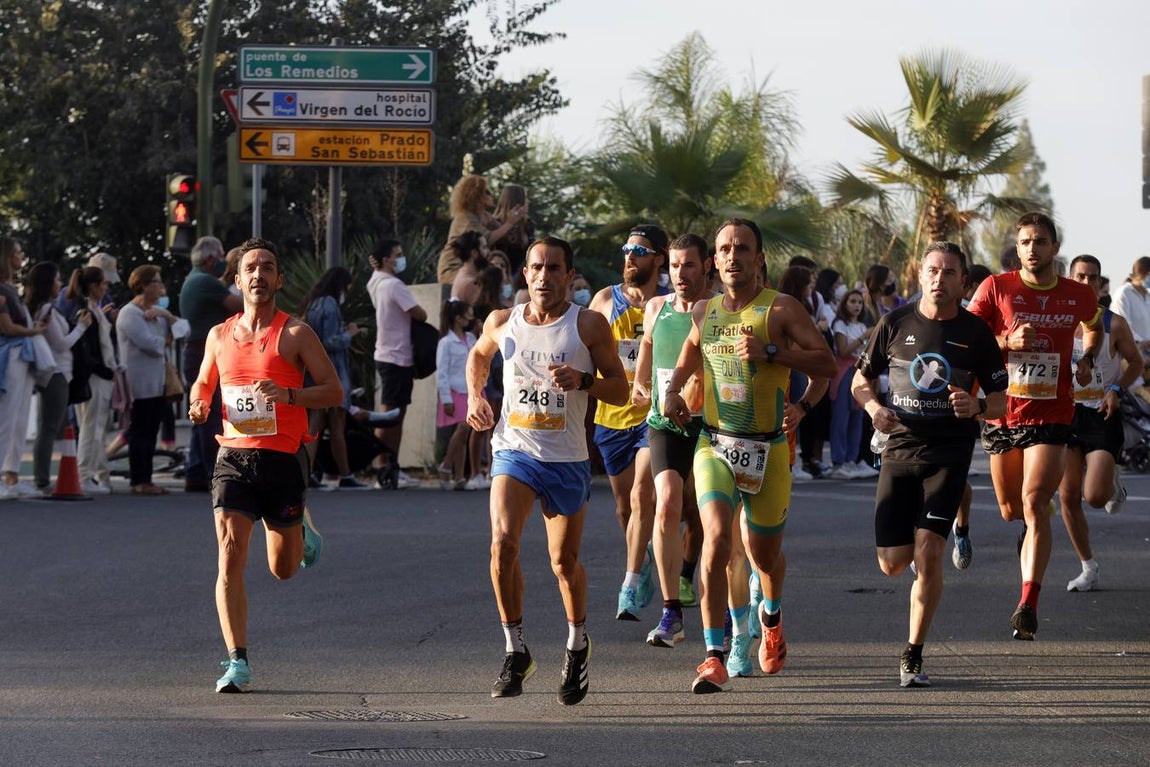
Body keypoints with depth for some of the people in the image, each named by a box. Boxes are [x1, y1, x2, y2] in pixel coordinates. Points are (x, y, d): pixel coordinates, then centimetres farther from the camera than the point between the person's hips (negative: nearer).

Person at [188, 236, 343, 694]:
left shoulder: (294, 333, -2)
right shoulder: (219, 336, 10)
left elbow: (334, 391, -4)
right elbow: (203, 384, 26)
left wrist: (288, 395, -20)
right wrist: (199, 405, 3)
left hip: (282, 457, -2)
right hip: (233, 456, 2)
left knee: (283, 569, 9)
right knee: (230, 556, -14)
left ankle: (301, 530, 45)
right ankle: (237, 663, -13)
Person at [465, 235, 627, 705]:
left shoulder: (589, 325, -5)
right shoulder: (502, 323, 2)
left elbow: (620, 389, -2)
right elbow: (478, 355, 25)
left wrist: (583, 381, -20)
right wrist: (475, 397, 8)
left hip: (567, 459, -1)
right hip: (513, 451, 1)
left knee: (564, 562, 7)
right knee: (503, 542, -20)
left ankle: (578, 643, 35)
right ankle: (516, 653, -8)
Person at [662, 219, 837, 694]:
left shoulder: (782, 310, -5)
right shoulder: (705, 311, 7)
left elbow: (827, 363, -13)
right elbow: (692, 349, 28)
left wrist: (770, 353, -23)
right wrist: (673, 390, 9)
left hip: (768, 449, -2)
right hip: (714, 445, 2)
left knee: (764, 552, 12)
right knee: (716, 538, -20)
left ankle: (771, 616, 50)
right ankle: (714, 659, -22)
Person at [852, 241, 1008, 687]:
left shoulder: (975, 333, 1)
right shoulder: (895, 325, 4)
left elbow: (1000, 401, 7)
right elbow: (861, 381, 13)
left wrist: (977, 407, -17)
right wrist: (875, 408, -9)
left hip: (949, 454, -2)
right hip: (900, 450, 2)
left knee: (928, 552, -16)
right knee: (892, 563, -1)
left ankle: (913, 657, -5)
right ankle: (918, 552, 39)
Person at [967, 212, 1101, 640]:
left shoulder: (1078, 296, 5)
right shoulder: (996, 288, -2)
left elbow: (1093, 327, 28)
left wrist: (1087, 359, 10)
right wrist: (1007, 341, -20)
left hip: (1051, 415, -1)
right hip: (1002, 412, 1)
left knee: (1034, 502, -18)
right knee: (1011, 509, 14)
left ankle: (1028, 605, -23)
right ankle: (1032, 528, 54)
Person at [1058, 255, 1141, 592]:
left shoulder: (1114, 324, -3)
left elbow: (1135, 362, 9)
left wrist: (1117, 391, -8)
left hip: (1102, 415, -2)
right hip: (1067, 414, 2)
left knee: (1095, 496, -14)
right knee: (1068, 496, -2)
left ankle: (1113, 485, 25)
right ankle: (1089, 568, 12)